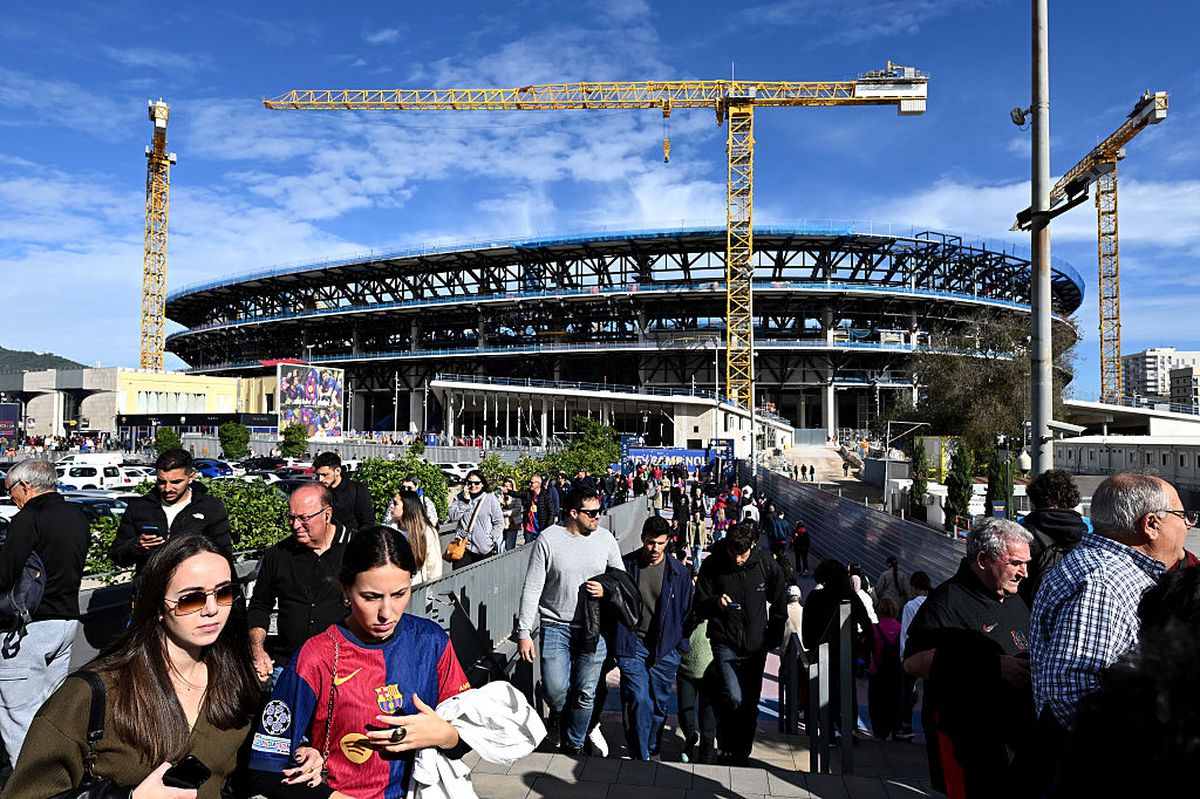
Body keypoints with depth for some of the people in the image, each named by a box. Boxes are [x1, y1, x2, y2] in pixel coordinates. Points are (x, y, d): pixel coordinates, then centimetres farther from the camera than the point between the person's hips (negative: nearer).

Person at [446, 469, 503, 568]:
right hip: (463, 546, 2)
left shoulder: (491, 499, -1)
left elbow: (499, 523, 3)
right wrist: (465, 499, -12)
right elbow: (453, 517, -6)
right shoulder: (460, 497, 6)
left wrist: (491, 540, -6)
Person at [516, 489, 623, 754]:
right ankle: (559, 713, 30)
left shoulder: (605, 539, 0)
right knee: (555, 689, -7)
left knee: (585, 694, 8)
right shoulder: (548, 539, -9)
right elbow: (532, 589, -8)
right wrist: (524, 632, -10)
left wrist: (606, 590, -11)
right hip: (555, 626, -2)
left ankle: (574, 744, 31)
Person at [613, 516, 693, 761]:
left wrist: (681, 646, 6)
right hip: (633, 646, -2)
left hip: (665, 649, 2)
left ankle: (652, 751, 30)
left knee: (659, 704, 10)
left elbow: (686, 611, 9)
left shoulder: (679, 571, 1)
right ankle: (640, 757, 2)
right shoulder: (626, 565, -4)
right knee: (639, 700, -11)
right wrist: (616, 644, 0)